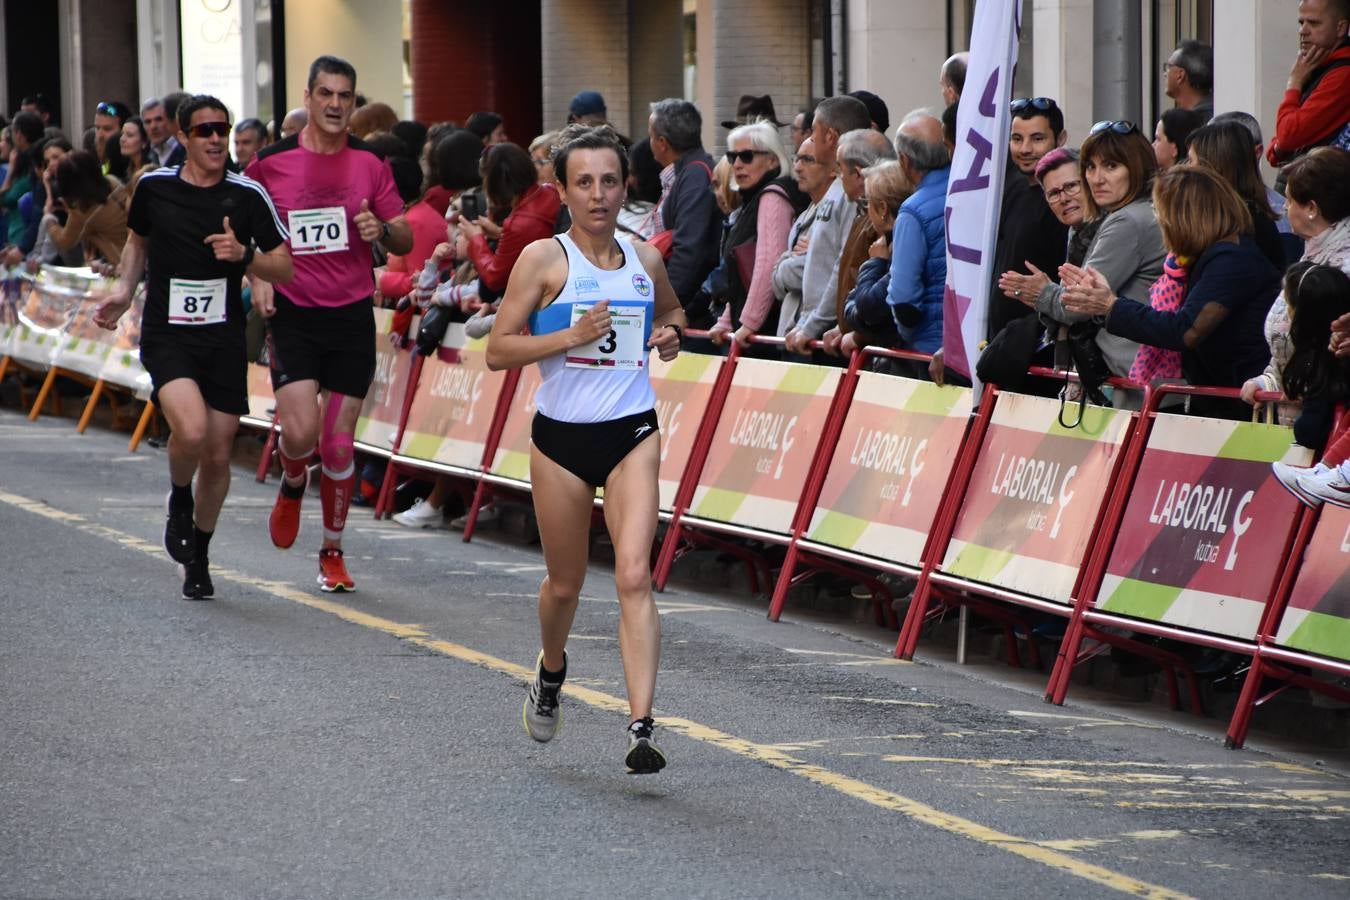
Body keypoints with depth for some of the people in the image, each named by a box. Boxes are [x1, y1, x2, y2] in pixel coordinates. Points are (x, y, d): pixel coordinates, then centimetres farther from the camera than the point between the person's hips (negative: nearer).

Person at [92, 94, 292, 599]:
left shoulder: (247, 195, -2)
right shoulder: (155, 187, 1)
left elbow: (287, 269, 0)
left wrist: (243, 255, -18)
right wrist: (125, 289, 7)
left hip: (224, 339, 1)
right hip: (166, 335, -1)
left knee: (217, 456, 5)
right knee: (191, 430, -26)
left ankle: (198, 555, 28)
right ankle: (179, 501, 7)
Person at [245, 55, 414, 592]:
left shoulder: (370, 165, 3)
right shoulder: (271, 163, -1)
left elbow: (405, 241, 8)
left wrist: (382, 230, -14)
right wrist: (257, 276, -5)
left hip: (352, 316, 1)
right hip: (293, 314, -1)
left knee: (338, 444, 2)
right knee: (300, 431, -16)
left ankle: (332, 553, 19)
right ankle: (292, 485, 21)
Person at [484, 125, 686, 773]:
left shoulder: (645, 260, 6)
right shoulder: (544, 259, -5)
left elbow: (673, 308, 29)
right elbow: (498, 350, -8)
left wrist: (670, 332, 6)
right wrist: (570, 335, -19)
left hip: (632, 433, 1)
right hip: (562, 435, -1)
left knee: (634, 577, -14)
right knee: (565, 583, 13)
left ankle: (641, 729, -19)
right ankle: (550, 671, 46)